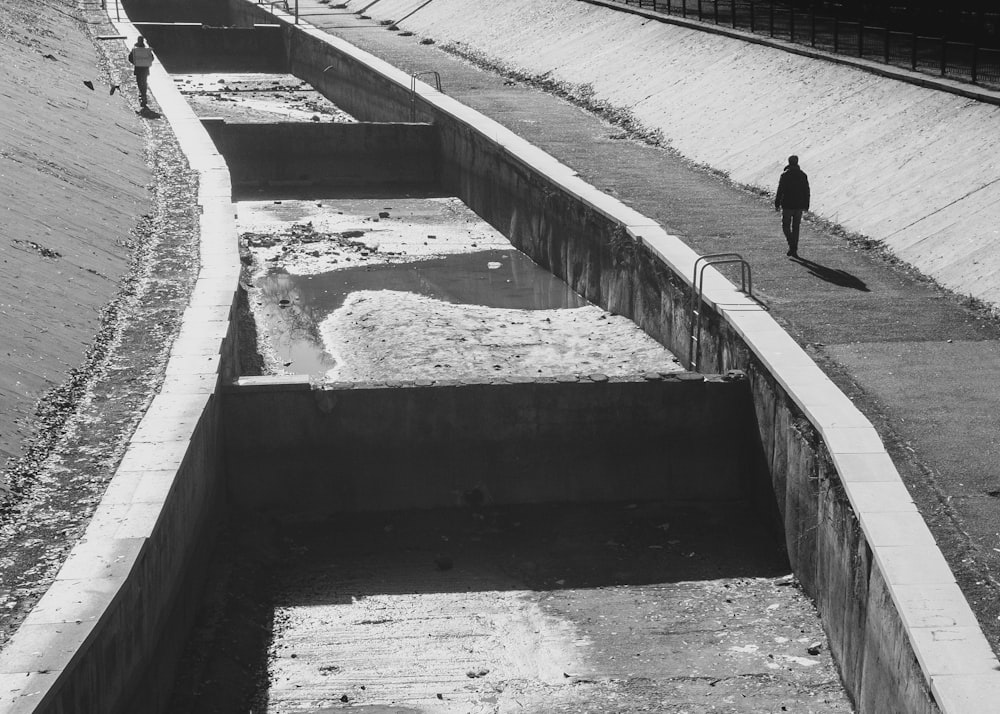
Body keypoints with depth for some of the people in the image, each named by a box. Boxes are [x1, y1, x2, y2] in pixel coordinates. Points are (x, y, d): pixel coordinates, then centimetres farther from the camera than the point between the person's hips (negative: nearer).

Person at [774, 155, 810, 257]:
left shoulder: (785, 175, -9)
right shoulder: (803, 175, 4)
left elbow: (780, 190, -10)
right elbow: (806, 191, 7)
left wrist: (777, 204, -3)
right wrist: (806, 205, 14)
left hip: (787, 205, -4)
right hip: (799, 206, 4)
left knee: (786, 226, 7)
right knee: (796, 227, 11)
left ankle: (791, 245, -13)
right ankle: (794, 250, 11)